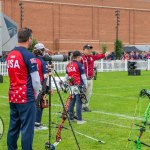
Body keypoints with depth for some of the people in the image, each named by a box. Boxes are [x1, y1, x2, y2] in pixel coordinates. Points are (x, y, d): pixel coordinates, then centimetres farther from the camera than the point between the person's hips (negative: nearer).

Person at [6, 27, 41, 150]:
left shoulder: (10, 55, 9)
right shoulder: (29, 55, -13)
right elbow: (36, 80, -14)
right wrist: (36, 94, 3)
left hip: (13, 97, 8)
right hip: (26, 98, -7)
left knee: (13, 127, 13)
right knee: (27, 129, -3)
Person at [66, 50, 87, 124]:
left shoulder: (68, 65, 9)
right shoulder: (79, 65, -9)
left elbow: (67, 77, 15)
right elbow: (83, 76, -7)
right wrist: (85, 85, 2)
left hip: (72, 86, 6)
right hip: (79, 85, -6)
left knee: (72, 101, 13)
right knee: (79, 102, -5)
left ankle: (70, 118, 17)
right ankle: (79, 119, -4)